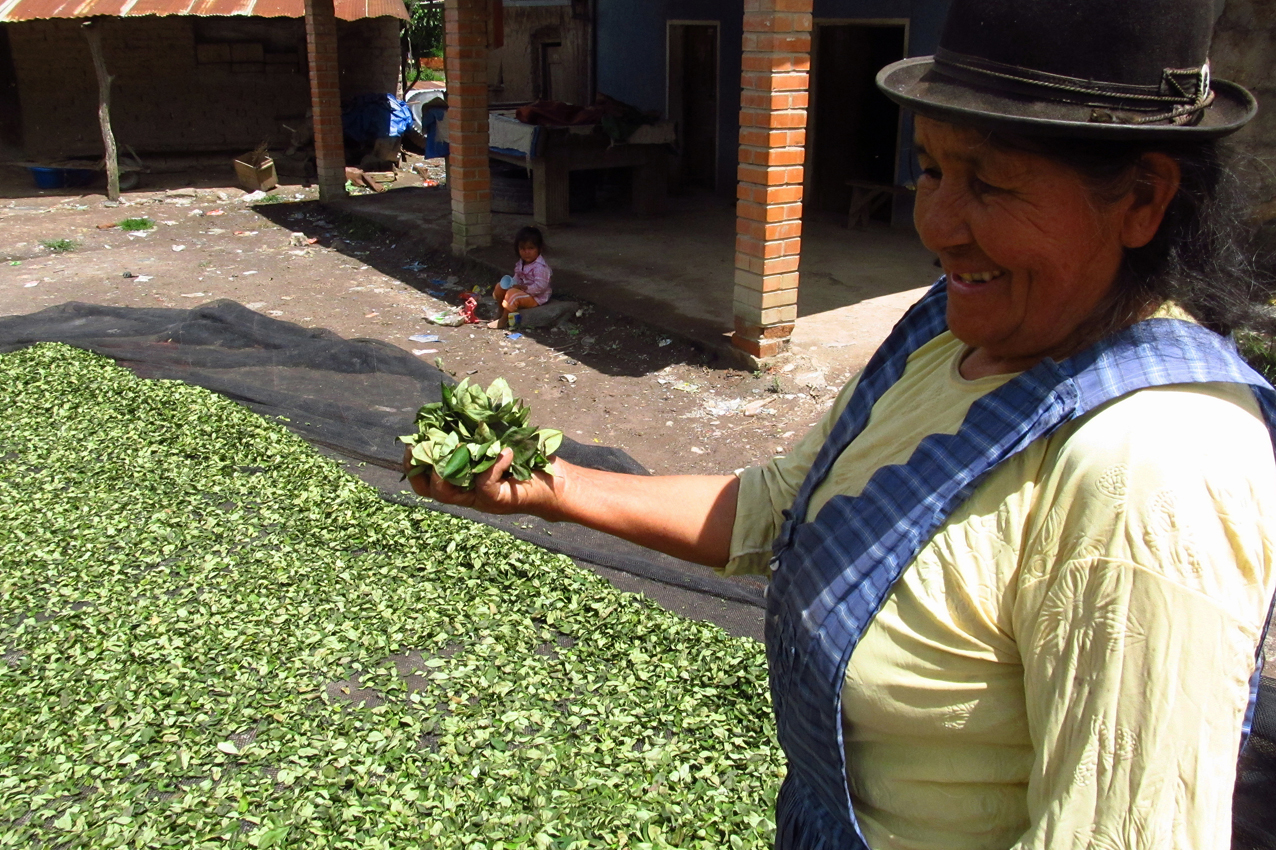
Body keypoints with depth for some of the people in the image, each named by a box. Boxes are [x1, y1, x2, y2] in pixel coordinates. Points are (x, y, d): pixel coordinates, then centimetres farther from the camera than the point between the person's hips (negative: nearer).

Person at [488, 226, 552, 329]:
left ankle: (503, 320, -20)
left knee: (512, 294, -31)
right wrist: (512, 282, -5)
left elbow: (540, 286, -30)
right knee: (500, 287, 7)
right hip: (522, 289, 10)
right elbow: (517, 277, 17)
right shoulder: (521, 263, 5)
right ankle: (501, 312, 18)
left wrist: (524, 288, -27)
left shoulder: (540, 267, -25)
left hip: (536, 297, -10)